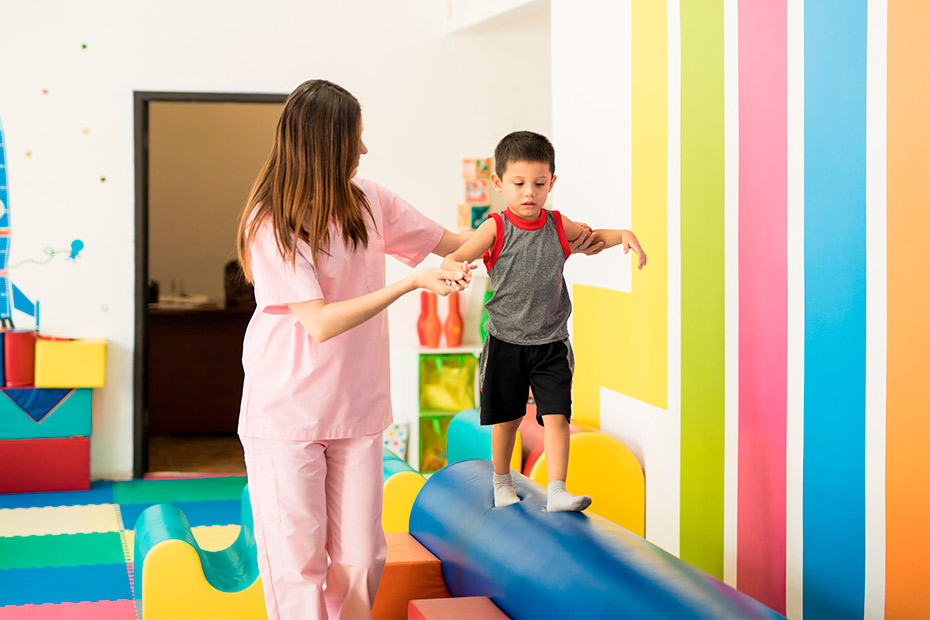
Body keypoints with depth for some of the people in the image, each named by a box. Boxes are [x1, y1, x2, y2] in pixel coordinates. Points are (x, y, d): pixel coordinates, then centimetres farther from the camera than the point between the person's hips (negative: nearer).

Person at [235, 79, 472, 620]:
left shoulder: (368, 201, 3)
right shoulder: (271, 224, -14)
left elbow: (454, 243, 14)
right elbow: (321, 323, -21)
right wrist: (412, 282, -24)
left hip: (357, 409, 5)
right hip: (286, 413, -5)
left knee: (361, 559, 5)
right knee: (298, 560, -1)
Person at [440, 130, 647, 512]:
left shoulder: (557, 226, -1)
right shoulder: (495, 229, -10)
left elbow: (592, 237, 17)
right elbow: (452, 258, -15)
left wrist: (624, 235, -2)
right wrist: (456, 269, -40)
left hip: (551, 343, 1)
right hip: (505, 342, -1)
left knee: (556, 416, -7)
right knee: (506, 419, 13)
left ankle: (556, 492, -4)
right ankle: (501, 483, 33)